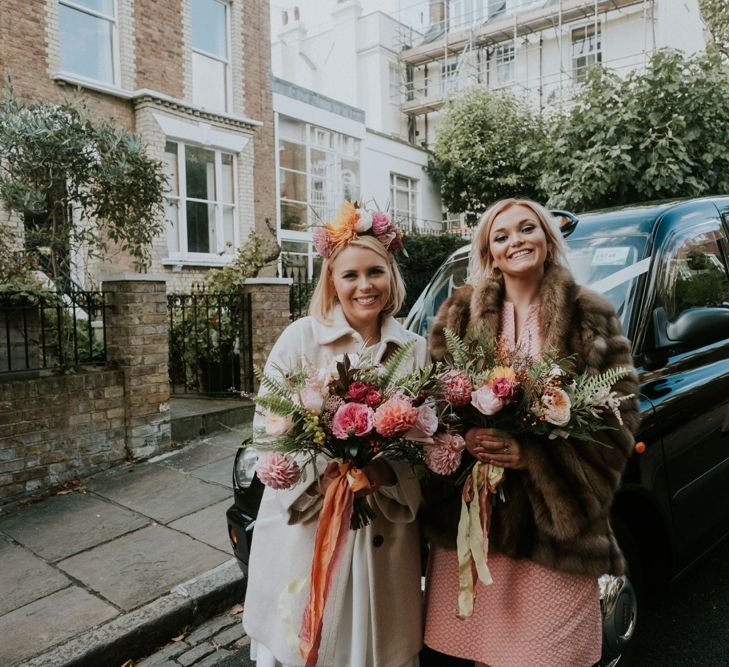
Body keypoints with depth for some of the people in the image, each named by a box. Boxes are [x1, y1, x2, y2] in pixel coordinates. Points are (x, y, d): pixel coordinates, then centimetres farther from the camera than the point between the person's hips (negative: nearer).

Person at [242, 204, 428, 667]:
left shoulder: (415, 350, 1)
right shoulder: (302, 338, -8)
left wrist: (387, 474, -16)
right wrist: (326, 471, -21)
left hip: (385, 534, 3)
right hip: (307, 524, -2)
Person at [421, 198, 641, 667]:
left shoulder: (592, 318, 2)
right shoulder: (459, 315, 7)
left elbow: (620, 413, -2)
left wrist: (533, 455, -15)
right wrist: (465, 437, -16)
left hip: (555, 519, -1)